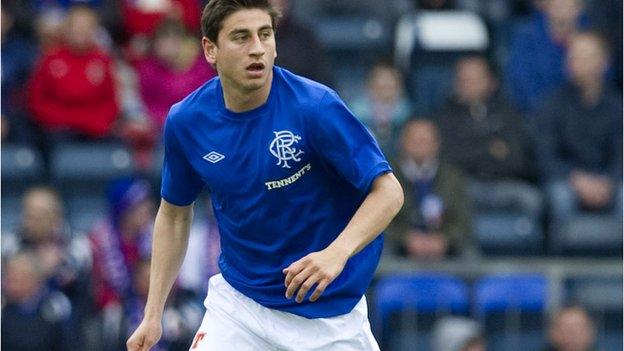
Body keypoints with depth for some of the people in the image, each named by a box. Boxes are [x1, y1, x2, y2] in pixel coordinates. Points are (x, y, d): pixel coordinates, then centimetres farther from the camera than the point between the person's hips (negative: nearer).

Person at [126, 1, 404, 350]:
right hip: (238, 301, 3)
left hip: (329, 309, -3)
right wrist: (153, 315, 5)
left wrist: (337, 253, -37)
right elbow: (175, 213, 9)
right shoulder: (186, 121, -7)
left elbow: (388, 190, -19)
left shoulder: (315, 107, -20)